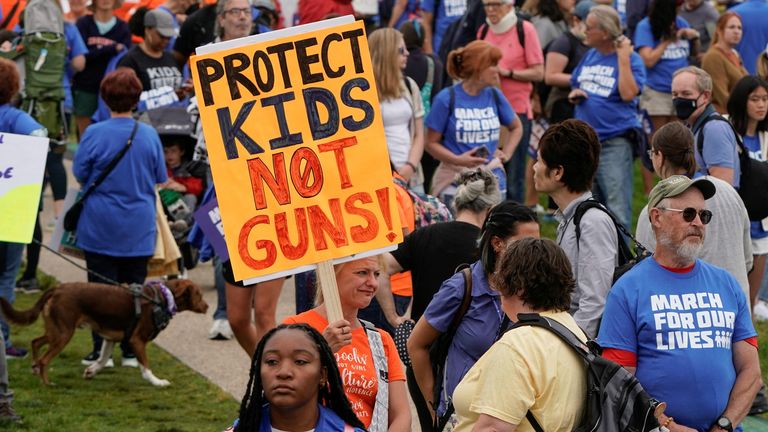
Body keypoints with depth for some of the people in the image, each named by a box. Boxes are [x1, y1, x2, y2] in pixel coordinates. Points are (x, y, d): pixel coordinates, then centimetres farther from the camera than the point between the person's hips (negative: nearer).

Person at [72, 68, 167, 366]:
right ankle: (131, 351, 13)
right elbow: (160, 179, 4)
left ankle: (101, 350, 4)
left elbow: (79, 174, -4)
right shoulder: (149, 135, -5)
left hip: (100, 226, -2)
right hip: (139, 229, 2)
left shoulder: (94, 134, -13)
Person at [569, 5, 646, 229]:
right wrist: (574, 94, 1)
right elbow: (575, 87, 24)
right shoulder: (590, 56, 12)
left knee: (617, 207, -8)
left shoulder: (630, 59, -8)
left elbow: (628, 94, -23)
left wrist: (623, 58, -20)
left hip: (614, 142, -7)